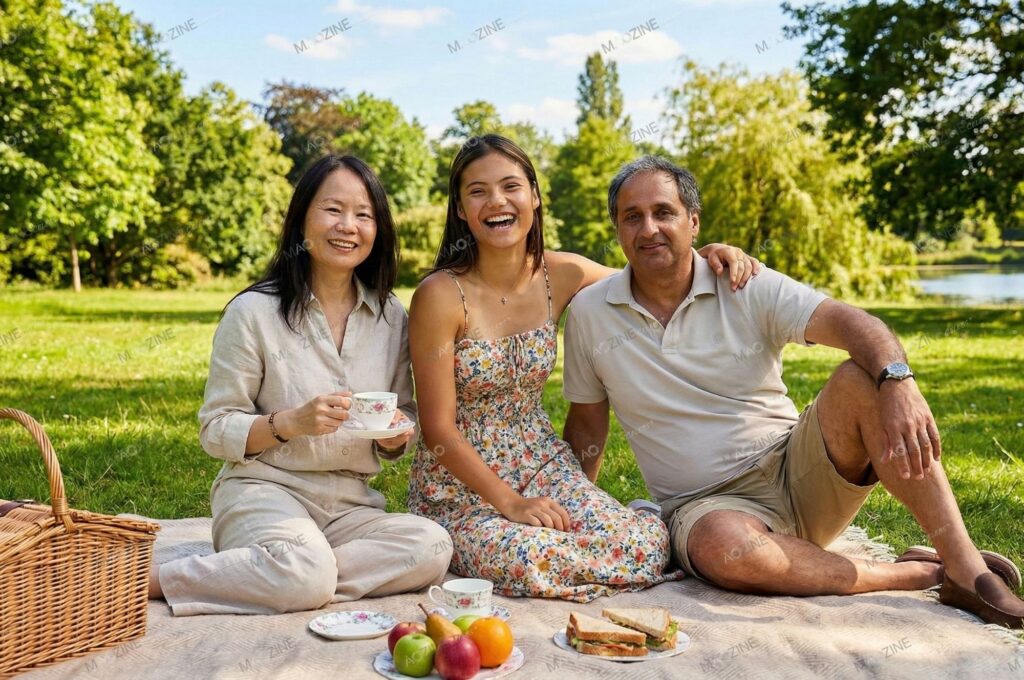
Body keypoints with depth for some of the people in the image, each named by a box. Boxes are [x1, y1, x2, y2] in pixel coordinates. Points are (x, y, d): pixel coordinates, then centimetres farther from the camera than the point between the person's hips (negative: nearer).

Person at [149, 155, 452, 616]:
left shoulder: (390, 316, 6)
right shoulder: (254, 311, -5)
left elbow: (406, 414, 15)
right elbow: (215, 431, -4)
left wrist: (397, 436, -9)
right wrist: (291, 422, -21)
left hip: (350, 504, 5)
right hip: (265, 490, -5)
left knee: (432, 548, -25)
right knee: (307, 574, -36)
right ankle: (145, 581, -13)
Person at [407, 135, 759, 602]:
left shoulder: (561, 275, -2)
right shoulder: (441, 296, -16)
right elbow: (438, 427, -14)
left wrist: (706, 255, -4)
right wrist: (510, 503, -20)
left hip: (542, 463, 4)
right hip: (461, 484, -3)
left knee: (647, 545, -21)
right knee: (529, 560, -34)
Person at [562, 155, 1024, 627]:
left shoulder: (749, 288, -4)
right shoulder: (588, 314, 0)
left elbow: (852, 323, -18)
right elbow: (586, 425, 10)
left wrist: (898, 380, -38)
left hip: (796, 476, 1)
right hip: (706, 505, 0)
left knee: (862, 379, -26)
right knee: (723, 546, -38)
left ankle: (966, 569, -23)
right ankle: (914, 574, -18)